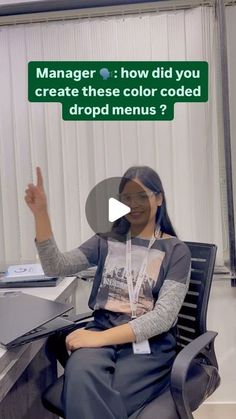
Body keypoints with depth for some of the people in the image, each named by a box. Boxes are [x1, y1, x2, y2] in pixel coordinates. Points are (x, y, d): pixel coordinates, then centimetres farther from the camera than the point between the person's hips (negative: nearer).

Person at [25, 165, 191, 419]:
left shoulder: (176, 250, 2)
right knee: (80, 374, -33)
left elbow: (164, 316, -10)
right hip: (102, 330, 3)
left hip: (149, 343, -2)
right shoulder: (107, 241, 13)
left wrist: (101, 338, -20)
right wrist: (41, 214, -10)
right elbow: (56, 267, 4)